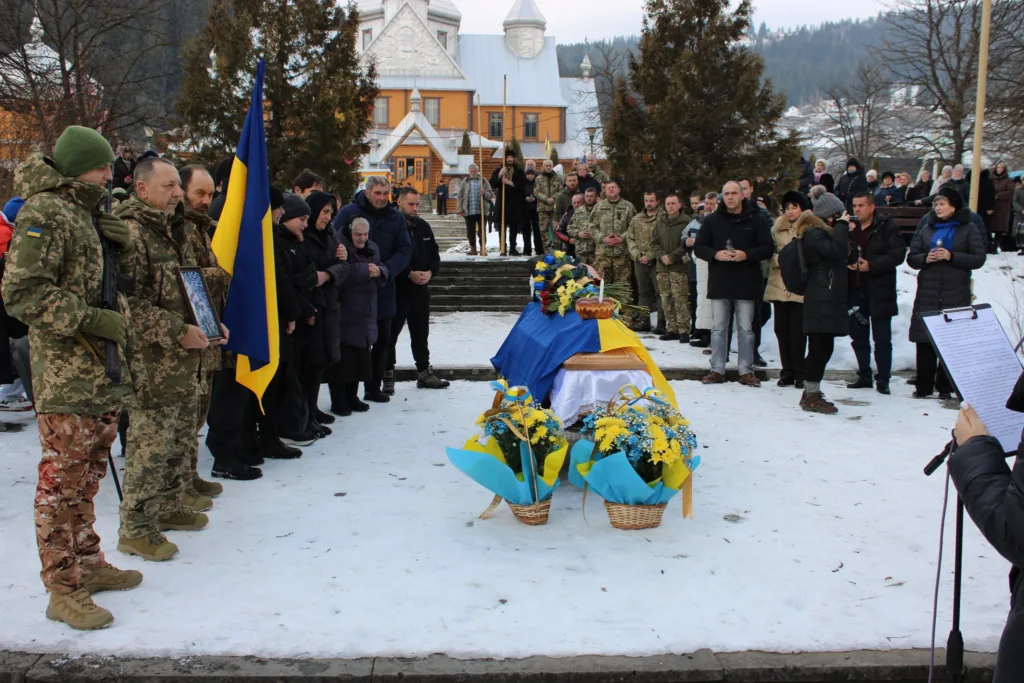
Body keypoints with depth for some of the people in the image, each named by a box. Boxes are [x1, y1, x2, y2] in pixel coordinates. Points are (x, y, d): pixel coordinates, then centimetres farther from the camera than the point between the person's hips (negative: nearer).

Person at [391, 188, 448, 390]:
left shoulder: (423, 227, 10)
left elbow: (434, 254, 16)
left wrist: (430, 272, -3)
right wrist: (409, 274, -19)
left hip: (421, 289, 6)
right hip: (397, 288, -6)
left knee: (421, 333, 13)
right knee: (391, 333, 1)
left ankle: (424, 372, 21)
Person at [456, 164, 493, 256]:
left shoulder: (483, 181, 8)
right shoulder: (465, 181, 8)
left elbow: (491, 194, 6)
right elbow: (460, 196, 6)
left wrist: (484, 193, -15)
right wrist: (460, 209, -2)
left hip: (481, 211, -1)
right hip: (468, 211, 1)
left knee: (481, 231, 0)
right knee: (470, 231, 6)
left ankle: (482, 248, 7)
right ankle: (473, 249, 17)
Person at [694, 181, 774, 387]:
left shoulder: (755, 220, 1)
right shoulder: (712, 220, 6)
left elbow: (768, 248, -2)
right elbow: (698, 247, 6)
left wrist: (746, 255, -18)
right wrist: (715, 254, -14)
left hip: (746, 284, -1)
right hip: (719, 283, 2)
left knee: (746, 329, 5)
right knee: (719, 328, 6)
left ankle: (746, 371, 12)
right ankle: (717, 369, 13)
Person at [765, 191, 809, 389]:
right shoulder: (777, 229, 15)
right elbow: (769, 255, 10)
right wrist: (782, 259, -7)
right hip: (779, 287, 4)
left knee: (797, 332, -5)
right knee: (782, 330, 5)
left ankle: (799, 373, 5)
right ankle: (787, 371, 14)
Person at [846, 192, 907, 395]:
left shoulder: (886, 227, -5)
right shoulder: (849, 228, 9)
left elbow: (898, 253, -12)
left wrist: (871, 265, -18)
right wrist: (847, 262, -7)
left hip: (879, 292, -5)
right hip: (855, 290, 5)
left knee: (882, 338, 0)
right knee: (858, 337, 11)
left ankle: (883, 379, 6)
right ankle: (864, 376, 21)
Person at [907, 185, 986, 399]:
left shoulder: (968, 229, 3)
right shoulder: (927, 229, 13)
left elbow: (979, 259, -3)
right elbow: (912, 258, 11)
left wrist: (952, 256, -15)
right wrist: (926, 258, -10)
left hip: (956, 294, -3)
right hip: (927, 293, 3)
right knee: (924, 341, 0)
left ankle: (945, 387, 6)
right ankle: (924, 386, 7)